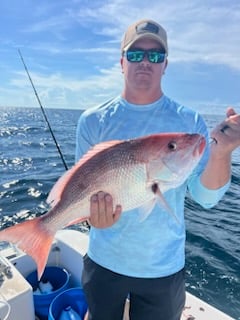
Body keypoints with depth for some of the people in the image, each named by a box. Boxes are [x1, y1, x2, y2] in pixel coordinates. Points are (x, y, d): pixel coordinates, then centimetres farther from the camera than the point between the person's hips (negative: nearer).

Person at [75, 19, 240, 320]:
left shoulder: (189, 122, -8)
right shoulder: (93, 121, -8)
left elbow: (206, 196, -11)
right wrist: (93, 211, -27)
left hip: (165, 267, 0)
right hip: (103, 261, 1)